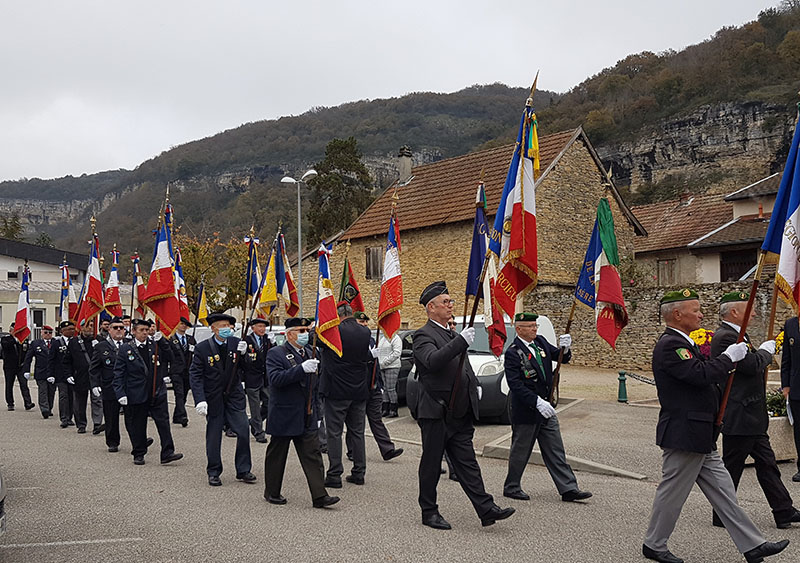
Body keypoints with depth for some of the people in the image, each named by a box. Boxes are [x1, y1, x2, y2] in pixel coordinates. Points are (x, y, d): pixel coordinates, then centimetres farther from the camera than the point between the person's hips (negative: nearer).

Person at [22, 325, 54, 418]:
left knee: (51, 392, 8)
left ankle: (49, 410, 21)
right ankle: (44, 410, -11)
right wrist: (26, 371, -1)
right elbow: (28, 358, 6)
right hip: (40, 373, -1)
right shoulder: (35, 343, 6)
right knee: (43, 392, -6)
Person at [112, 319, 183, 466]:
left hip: (157, 393, 2)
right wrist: (120, 393, -9)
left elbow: (169, 357, -3)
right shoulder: (125, 348, 0)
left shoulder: (155, 345, 5)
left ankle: (167, 453, 2)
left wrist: (161, 341, -14)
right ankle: (138, 454, 21)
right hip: (136, 395, -2)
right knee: (137, 425, 7)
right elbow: (118, 373, -1)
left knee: (163, 422, -1)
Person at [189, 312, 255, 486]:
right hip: (213, 399, -2)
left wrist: (244, 354, -17)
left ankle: (243, 470, 14)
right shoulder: (202, 348, -7)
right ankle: (214, 473, 22)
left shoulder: (236, 343, -1)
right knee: (213, 437, 7)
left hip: (234, 396, 2)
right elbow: (195, 375, -9)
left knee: (243, 432, -2)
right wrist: (200, 400, -19)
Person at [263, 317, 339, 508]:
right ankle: (272, 492, 24)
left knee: (313, 456, 0)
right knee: (276, 456, 9)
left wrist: (316, 414, 18)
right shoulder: (275, 354, -9)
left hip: (307, 419, 6)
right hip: (284, 418, -5)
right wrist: (302, 369, -33)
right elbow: (275, 378, -26)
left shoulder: (309, 354, 12)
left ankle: (319, 496, 0)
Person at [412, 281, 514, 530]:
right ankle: (429, 512, 15)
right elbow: (432, 361, -31)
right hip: (435, 413, -8)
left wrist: (473, 386, 17)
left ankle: (487, 509, 3)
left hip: (459, 415, 8)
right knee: (431, 464, 4)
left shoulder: (452, 336, 19)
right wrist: (461, 341, -34)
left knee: (467, 462, 6)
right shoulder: (424, 336, -10)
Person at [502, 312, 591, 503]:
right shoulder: (513, 353, -17)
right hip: (525, 410, -7)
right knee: (520, 451, 6)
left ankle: (568, 489, 9)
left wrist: (565, 349, -11)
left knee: (555, 451, 7)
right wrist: (537, 402, -29)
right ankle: (511, 487, 22)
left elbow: (561, 358, 13)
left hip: (545, 407, 7)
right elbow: (515, 384, -23)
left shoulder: (541, 342, 6)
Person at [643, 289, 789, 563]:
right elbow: (701, 374, -28)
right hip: (683, 435, -10)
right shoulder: (670, 345, -19)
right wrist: (729, 357, -14)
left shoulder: (681, 342, 16)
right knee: (672, 492, 3)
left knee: (723, 491, 12)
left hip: (700, 438, 10)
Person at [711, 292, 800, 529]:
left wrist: (763, 354, 5)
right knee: (731, 467, 1)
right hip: (738, 418, -11)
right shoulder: (725, 336, -20)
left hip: (751, 418, 11)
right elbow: (753, 365, -24)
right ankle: (722, 516, 13)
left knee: (766, 463, 12)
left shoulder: (735, 334, 15)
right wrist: (766, 350, -7)